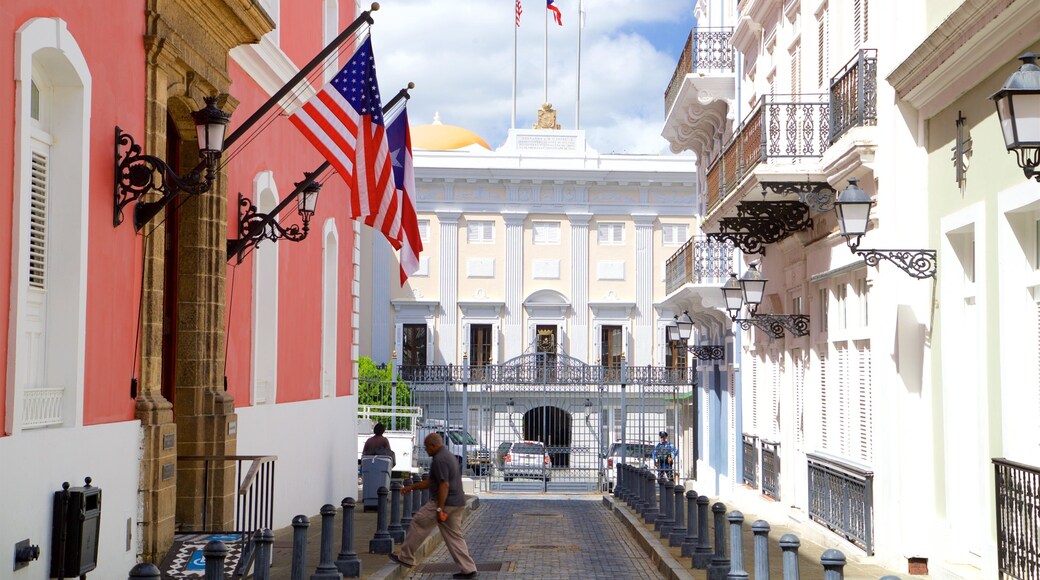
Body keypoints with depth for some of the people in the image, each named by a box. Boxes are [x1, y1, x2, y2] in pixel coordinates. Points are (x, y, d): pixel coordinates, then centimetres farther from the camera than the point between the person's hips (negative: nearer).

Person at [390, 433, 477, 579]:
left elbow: (444, 485, -24)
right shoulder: (448, 456, 19)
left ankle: (405, 557, 18)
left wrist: (439, 509, -25)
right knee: (454, 537, 10)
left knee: (418, 524, 6)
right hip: (457, 504, 10)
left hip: (444, 502, -10)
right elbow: (432, 481, 27)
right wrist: (412, 487, 28)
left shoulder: (440, 459, -15)